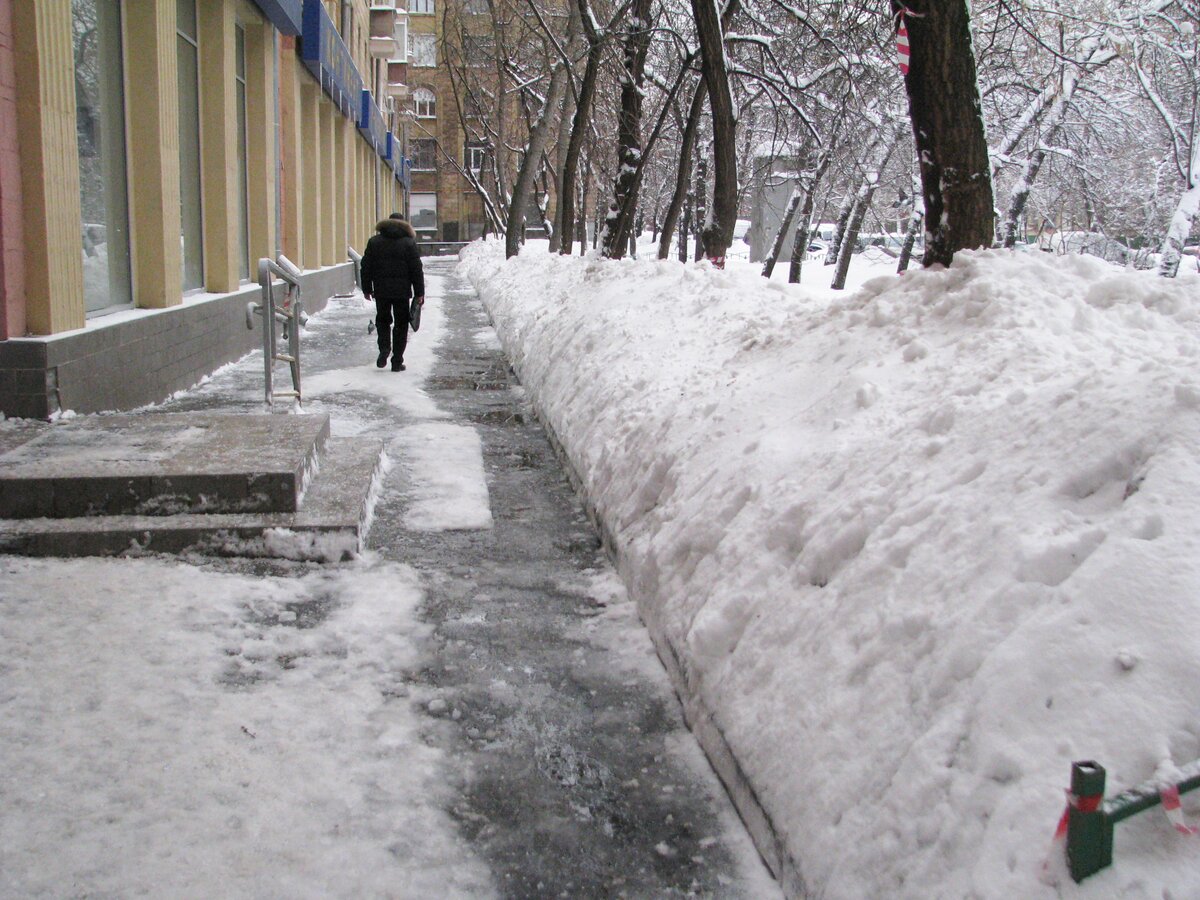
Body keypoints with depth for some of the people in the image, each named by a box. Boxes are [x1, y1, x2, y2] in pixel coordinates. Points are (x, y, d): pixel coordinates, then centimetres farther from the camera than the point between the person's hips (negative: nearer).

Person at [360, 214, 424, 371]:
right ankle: (397, 361, 5)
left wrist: (367, 289, 14)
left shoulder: (374, 241, 5)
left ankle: (384, 348, -3)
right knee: (401, 324, 6)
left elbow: (366, 267, 6)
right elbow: (416, 270, -3)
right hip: (401, 291, -2)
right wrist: (419, 293, 0)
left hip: (381, 290, 2)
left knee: (383, 319, 19)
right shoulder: (409, 242, -1)